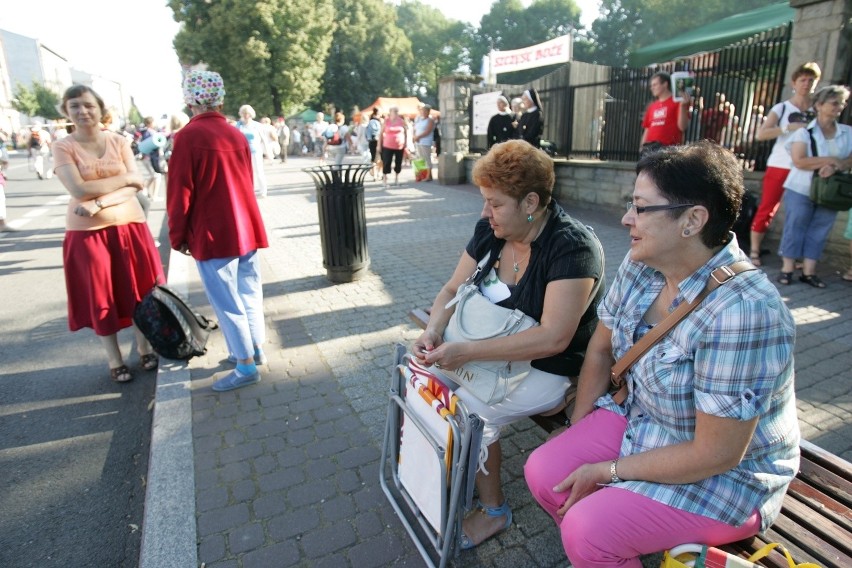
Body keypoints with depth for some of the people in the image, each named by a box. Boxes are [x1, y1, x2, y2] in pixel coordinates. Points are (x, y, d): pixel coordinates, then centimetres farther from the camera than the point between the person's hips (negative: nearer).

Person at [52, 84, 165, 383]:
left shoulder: (119, 142, 2)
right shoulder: (63, 147, -3)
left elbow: (136, 186, -7)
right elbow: (79, 190, -15)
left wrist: (99, 203, -19)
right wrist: (124, 178, -11)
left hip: (129, 226, 2)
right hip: (87, 232, -1)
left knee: (139, 290, 8)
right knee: (100, 297, 7)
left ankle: (144, 348, 27)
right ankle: (114, 360, 22)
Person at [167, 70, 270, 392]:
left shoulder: (188, 137, -11)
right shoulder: (237, 135, 7)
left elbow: (180, 193, -11)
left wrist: (178, 236, 0)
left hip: (213, 235, -6)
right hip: (247, 228, 7)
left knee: (226, 300, 1)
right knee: (249, 292, 15)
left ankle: (246, 367, 8)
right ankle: (255, 350, 29)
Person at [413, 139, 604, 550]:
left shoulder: (571, 247, -24)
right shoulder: (491, 231, -3)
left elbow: (552, 338, -30)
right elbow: (452, 290, 2)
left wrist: (465, 352, -33)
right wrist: (433, 331, -19)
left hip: (550, 368, -7)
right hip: (495, 350, 7)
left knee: (470, 413, -22)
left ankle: (493, 511, 6)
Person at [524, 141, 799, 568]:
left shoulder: (743, 311, -31)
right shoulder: (640, 265, -9)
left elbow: (716, 454, -26)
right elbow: (601, 346, 4)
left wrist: (608, 472, -17)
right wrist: (578, 430, 3)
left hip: (727, 475, -6)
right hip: (639, 418, 7)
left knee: (587, 529, -21)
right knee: (543, 472, -6)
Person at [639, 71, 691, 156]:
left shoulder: (677, 102, 2)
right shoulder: (651, 106, 20)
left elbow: (682, 127, -7)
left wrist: (683, 106, -17)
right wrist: (642, 147, 8)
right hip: (649, 149, 6)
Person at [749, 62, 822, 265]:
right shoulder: (781, 108, 2)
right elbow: (760, 134, -10)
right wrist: (789, 127, -20)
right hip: (779, 166, -2)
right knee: (767, 208, -2)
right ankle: (754, 251, 5)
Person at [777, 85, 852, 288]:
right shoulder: (805, 131, -5)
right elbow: (799, 161, -14)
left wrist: (835, 166, -20)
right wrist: (829, 160, -16)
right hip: (801, 189, -4)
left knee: (819, 232, 5)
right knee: (795, 228, -1)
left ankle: (809, 272, 9)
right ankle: (787, 269, 4)